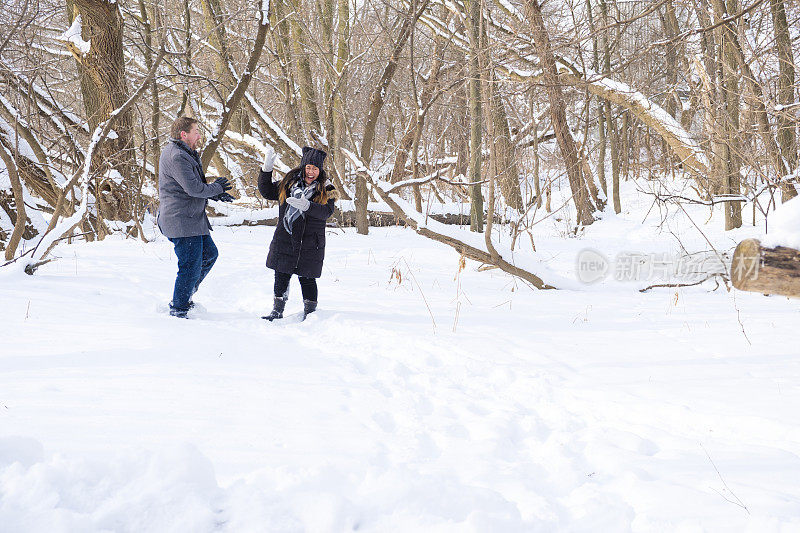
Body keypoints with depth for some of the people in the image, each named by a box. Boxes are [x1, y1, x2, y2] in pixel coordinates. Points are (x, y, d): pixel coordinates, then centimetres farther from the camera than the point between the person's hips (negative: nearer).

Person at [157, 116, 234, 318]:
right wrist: (216, 188, -6)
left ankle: (186, 294, 30)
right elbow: (194, 188, -23)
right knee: (190, 266, -7)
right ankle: (178, 309, 3)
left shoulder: (186, 154, 17)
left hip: (192, 218, 11)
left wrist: (215, 193, 5)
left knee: (209, 254, 20)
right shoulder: (176, 156, -18)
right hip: (181, 220, -11)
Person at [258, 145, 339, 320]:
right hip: (284, 239, 3)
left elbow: (326, 212, -16)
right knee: (282, 276, 7)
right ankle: (277, 311, 19)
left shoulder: (326, 191, -1)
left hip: (309, 244, -3)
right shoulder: (288, 184, 8)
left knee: (307, 279, 0)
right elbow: (266, 192, 15)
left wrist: (307, 206, -33)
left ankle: (310, 313, 13)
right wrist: (267, 168, 4)